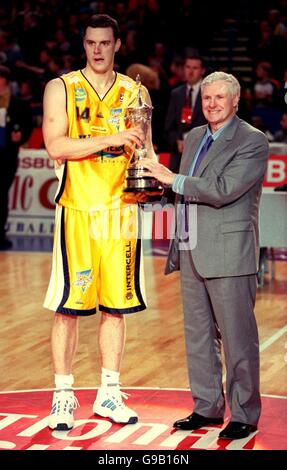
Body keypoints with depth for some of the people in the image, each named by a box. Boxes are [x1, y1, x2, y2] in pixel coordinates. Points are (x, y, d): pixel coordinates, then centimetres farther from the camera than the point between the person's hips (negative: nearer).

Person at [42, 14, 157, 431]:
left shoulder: (135, 93, 11)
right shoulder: (61, 88, 2)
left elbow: (145, 148, 16)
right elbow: (56, 146, -10)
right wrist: (110, 140, -18)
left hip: (121, 210, 3)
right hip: (77, 210, -3)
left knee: (117, 305, 7)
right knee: (69, 306, -3)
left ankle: (109, 393, 18)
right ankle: (63, 396, 8)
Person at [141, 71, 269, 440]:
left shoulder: (252, 141, -8)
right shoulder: (193, 138, 16)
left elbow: (224, 189, -20)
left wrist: (173, 180, -14)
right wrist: (178, 245, 20)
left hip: (229, 255, -8)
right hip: (192, 253, 8)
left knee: (237, 338, -2)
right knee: (197, 335, 13)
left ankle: (244, 415, 7)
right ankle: (207, 408, 23)